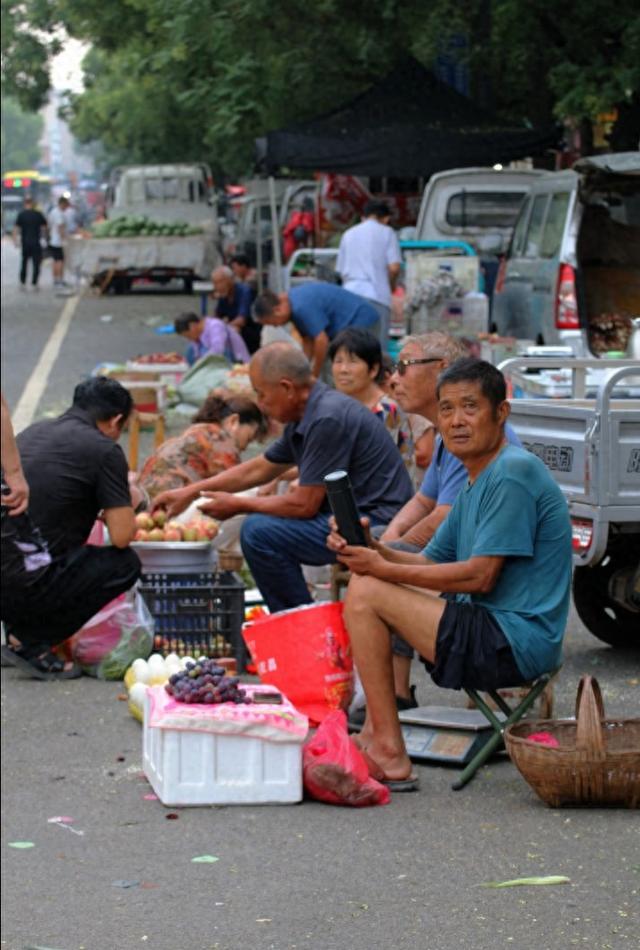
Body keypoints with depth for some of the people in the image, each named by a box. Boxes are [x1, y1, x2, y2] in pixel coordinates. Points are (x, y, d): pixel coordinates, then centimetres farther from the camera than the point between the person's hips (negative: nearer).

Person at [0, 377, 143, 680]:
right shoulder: (104, 450, -3)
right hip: (25, 584, -8)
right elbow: (121, 536, -3)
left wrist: (96, 510, 36)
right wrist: (126, 505, 18)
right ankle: (31, 643, 3)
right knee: (125, 564, 9)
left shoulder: (35, 431, 18)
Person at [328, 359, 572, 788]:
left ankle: (389, 753, -14)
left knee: (365, 595, -14)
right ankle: (375, 732, 9)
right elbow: (432, 563, 17)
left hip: (515, 644, -11)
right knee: (364, 585, 16)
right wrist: (375, 551, -3)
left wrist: (382, 569, -13)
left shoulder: (514, 472, -15)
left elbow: (479, 576, -19)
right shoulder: (476, 482, 17)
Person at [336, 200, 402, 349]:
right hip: (376, 295, -4)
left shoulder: (348, 234, 20)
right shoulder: (386, 232, 7)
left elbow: (340, 270, 17)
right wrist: (391, 285, 15)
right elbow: (394, 268, -3)